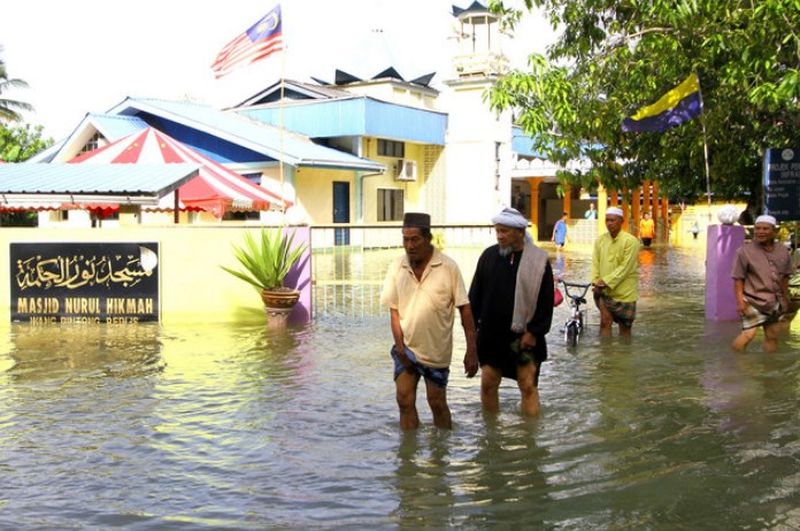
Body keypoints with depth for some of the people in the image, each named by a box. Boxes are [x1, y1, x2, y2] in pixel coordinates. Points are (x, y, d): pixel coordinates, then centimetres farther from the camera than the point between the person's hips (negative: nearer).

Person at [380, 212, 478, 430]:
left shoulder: (448, 267, -11)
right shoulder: (397, 267, -3)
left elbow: (465, 309, -9)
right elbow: (394, 311, 1)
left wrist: (471, 351, -11)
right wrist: (400, 347, -8)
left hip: (437, 349, -2)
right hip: (406, 347, 2)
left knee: (437, 403, 8)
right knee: (405, 400, 0)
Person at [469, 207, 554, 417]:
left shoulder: (538, 260, -7)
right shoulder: (488, 255, 2)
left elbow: (546, 302, -5)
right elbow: (475, 294, 7)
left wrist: (534, 331, -9)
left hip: (524, 337, -3)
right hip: (491, 335, 3)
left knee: (528, 386, 2)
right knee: (488, 383, 10)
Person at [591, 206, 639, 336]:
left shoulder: (630, 241, -12)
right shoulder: (600, 240, 3)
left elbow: (625, 267, -17)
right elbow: (595, 263, 2)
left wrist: (605, 282, -20)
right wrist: (596, 283, -13)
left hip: (624, 292, -3)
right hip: (604, 291, 3)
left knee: (625, 326, 9)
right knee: (605, 321, -9)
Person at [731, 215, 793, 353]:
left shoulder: (783, 252, 3)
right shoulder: (745, 251, -12)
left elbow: (784, 277, 14)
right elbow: (738, 279, -11)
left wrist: (785, 298, 17)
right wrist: (740, 301, -17)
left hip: (775, 303, 6)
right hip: (754, 302, -6)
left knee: (772, 336, 13)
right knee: (748, 334, -12)